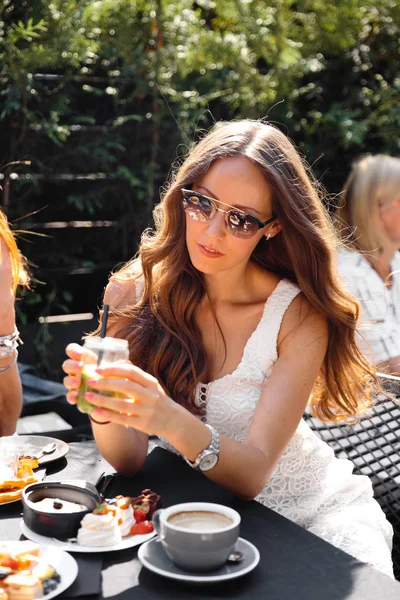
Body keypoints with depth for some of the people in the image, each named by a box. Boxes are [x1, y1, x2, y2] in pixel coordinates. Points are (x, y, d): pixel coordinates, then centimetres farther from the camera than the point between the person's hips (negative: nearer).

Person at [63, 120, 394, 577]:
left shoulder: (298, 315, -18)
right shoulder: (133, 292, -12)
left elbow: (253, 474, -24)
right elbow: (128, 460, -14)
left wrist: (174, 422, -44)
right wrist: (103, 406, -37)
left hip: (307, 506, -1)